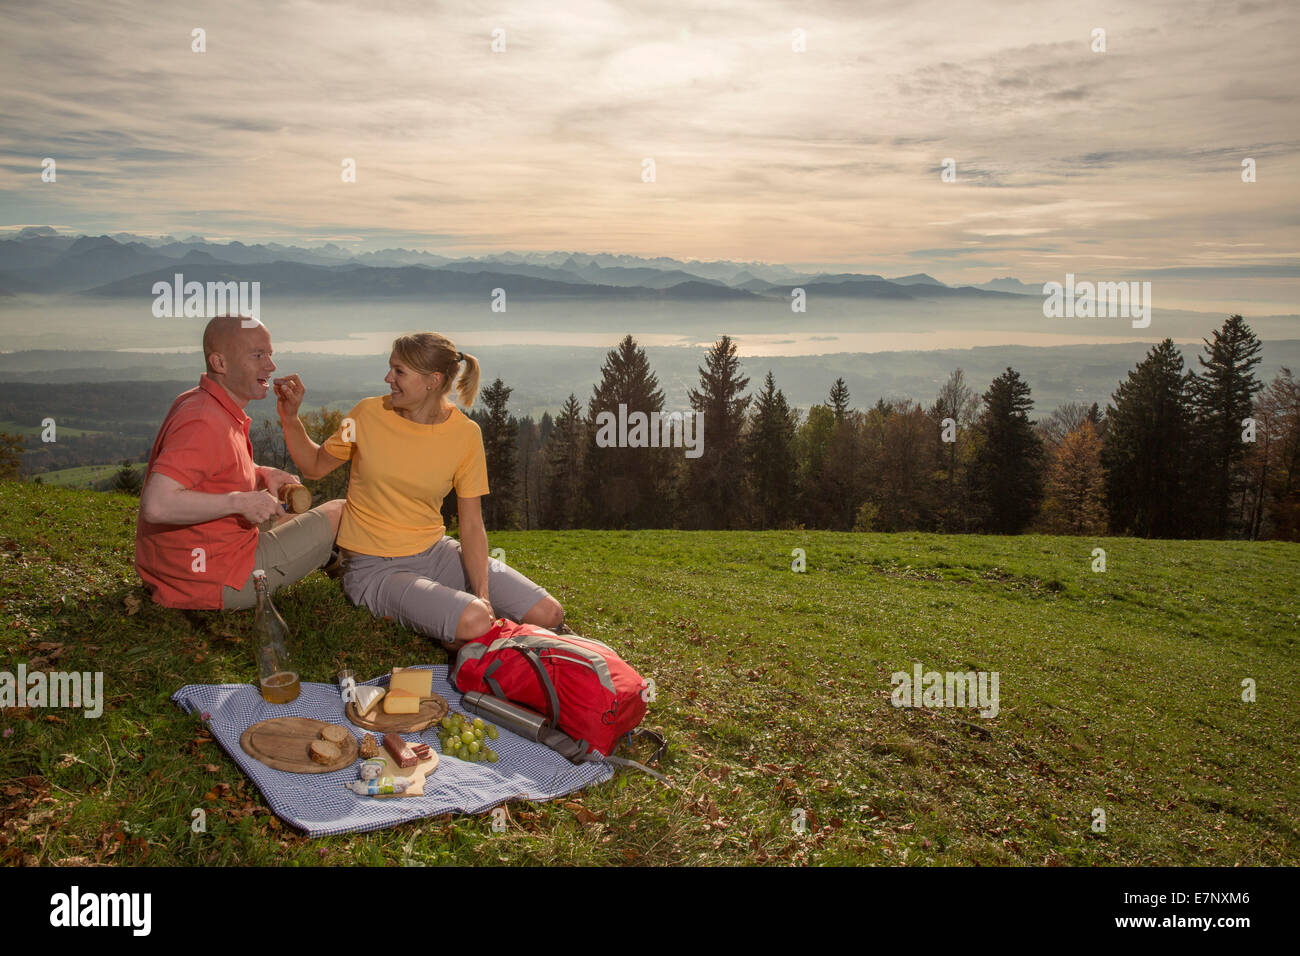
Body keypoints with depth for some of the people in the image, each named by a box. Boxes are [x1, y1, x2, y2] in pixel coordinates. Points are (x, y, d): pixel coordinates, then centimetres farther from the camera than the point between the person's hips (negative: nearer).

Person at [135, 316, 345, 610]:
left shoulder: (195, 403, 7)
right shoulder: (204, 424, -26)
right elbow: (157, 505, -36)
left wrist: (262, 474, 3)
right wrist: (241, 501, -28)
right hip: (217, 583, -10)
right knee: (340, 513, 4)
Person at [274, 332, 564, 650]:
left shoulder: (465, 433, -6)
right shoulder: (370, 414, -7)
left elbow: (472, 526, -5)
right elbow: (315, 466, 9)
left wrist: (483, 594, -17)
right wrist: (290, 417, -7)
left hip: (435, 552, 3)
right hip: (374, 567, -3)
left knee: (548, 614, -9)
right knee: (473, 623, -31)